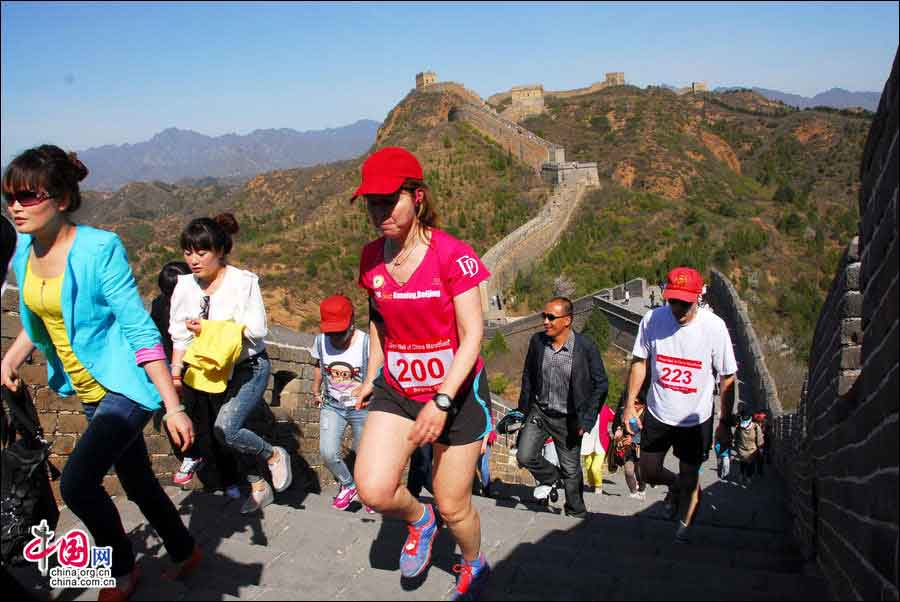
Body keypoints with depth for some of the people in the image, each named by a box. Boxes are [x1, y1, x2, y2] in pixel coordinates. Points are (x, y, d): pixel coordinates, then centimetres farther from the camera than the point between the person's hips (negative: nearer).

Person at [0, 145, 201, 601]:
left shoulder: (99, 249, -21)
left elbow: (140, 329, -21)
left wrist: (172, 406, -23)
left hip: (126, 386, -7)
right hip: (89, 390, 7)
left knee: (76, 482, -18)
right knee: (138, 483, 18)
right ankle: (185, 552, 40)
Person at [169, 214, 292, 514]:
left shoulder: (243, 281, -15)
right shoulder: (185, 286, 0)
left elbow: (256, 329, -18)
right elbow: (180, 335, 5)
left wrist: (208, 328, -21)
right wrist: (176, 370, -9)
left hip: (248, 368, -6)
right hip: (210, 371, 6)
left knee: (225, 429, -22)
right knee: (221, 433, 11)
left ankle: (274, 455, 5)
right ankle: (259, 487, 30)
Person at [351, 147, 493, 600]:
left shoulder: (453, 255, -18)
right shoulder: (372, 258, -2)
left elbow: (472, 336, -18)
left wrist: (442, 401, -25)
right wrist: (372, 376, 14)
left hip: (456, 393, -4)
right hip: (396, 390, 4)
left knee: (453, 507, 7)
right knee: (373, 490, -16)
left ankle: (473, 565, 43)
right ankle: (419, 520, 20)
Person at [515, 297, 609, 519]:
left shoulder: (586, 348, -18)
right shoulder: (537, 341, -7)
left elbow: (600, 385, -9)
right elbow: (528, 376, 7)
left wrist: (587, 420, -12)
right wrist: (523, 408, 8)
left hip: (568, 419, -3)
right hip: (539, 412, 3)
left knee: (571, 470, 9)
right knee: (524, 457, -5)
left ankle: (576, 510, 34)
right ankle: (550, 477, 27)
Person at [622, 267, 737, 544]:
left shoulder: (714, 327, -18)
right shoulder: (652, 319, -13)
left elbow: (727, 378, -9)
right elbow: (639, 362, 1)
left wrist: (725, 423, -7)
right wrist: (629, 404, 0)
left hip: (696, 419, -2)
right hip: (658, 414, 2)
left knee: (689, 477, 11)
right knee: (649, 473, 12)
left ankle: (684, 526, 38)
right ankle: (675, 486, 46)